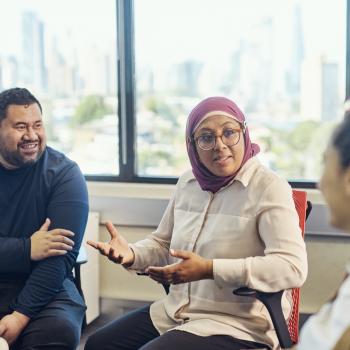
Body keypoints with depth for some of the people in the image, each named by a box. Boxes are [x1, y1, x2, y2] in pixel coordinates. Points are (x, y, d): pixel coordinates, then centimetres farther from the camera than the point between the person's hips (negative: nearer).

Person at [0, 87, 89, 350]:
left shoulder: (63, 174, -6)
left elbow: (62, 255, -14)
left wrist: (21, 314, -21)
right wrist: (27, 249, -23)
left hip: (43, 287, -1)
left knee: (61, 328, -30)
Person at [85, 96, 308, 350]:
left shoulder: (269, 187, -14)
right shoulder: (188, 182, 8)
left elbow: (293, 268, -25)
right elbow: (164, 245, 19)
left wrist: (209, 270, -29)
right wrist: (131, 255, -4)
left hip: (237, 325, -7)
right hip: (175, 311, 7)